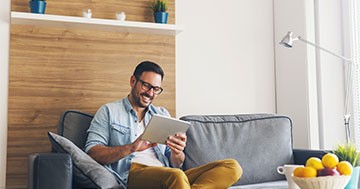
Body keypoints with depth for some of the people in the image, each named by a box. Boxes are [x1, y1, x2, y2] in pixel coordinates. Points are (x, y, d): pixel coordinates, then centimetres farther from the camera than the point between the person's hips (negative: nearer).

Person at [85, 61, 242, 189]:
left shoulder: (163, 114, 26)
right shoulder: (109, 111, 15)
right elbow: (91, 152, 0)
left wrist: (177, 153, -4)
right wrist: (131, 148, -14)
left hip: (167, 176, 6)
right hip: (132, 173, -6)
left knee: (232, 167, -20)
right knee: (176, 175, -41)